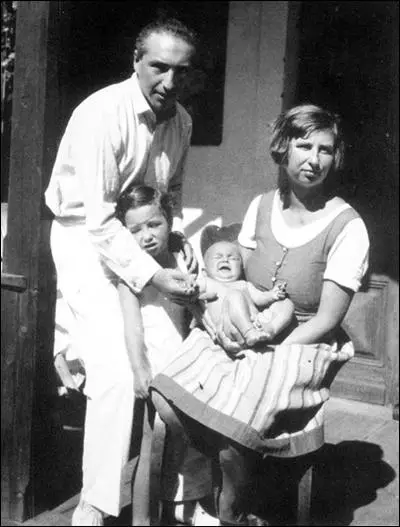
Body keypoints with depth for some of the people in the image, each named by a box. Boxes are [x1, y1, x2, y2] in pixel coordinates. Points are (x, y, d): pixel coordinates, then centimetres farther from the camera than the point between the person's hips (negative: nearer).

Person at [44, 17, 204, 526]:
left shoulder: (181, 120, 0)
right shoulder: (101, 114, -22)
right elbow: (96, 217, -26)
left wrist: (177, 234, -2)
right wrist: (153, 275, -29)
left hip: (139, 239, 7)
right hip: (84, 238, -7)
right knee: (114, 375, -17)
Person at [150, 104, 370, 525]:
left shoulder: (347, 227, -9)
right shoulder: (261, 206, 7)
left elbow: (327, 319, -11)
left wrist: (270, 356, -17)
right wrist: (226, 319, -10)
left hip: (303, 350, -4)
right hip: (245, 340, 5)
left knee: (232, 424, -30)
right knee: (166, 400, -20)